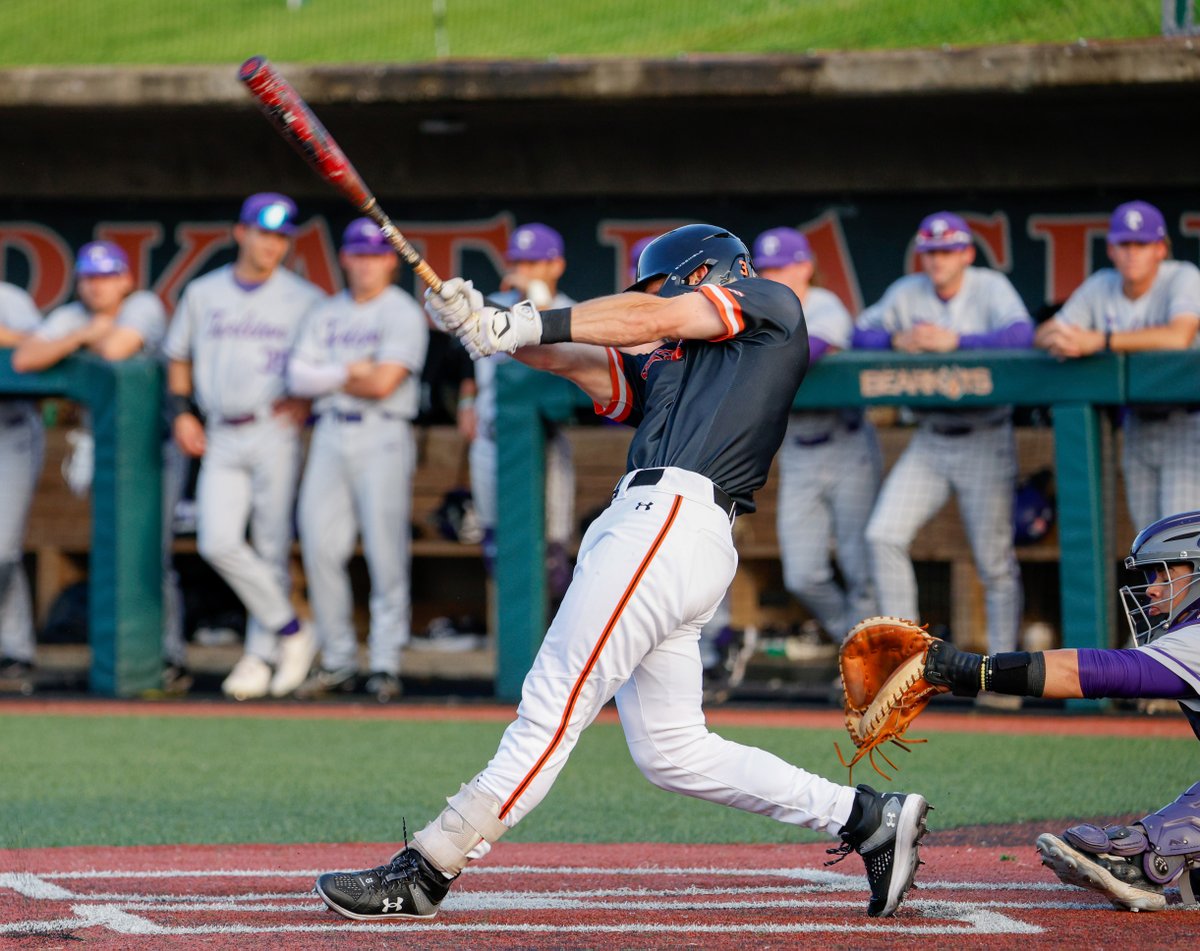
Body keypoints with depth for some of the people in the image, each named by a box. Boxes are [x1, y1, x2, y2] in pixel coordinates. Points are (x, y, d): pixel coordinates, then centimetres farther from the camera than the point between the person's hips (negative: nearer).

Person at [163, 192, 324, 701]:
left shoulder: (304, 299, 5)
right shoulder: (202, 293, 12)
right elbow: (179, 358, 21)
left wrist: (308, 399, -9)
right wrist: (181, 411, 8)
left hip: (274, 434, -2)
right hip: (221, 438, 2)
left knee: (271, 548, -1)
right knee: (217, 542, -13)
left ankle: (261, 656, 9)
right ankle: (289, 630, -1)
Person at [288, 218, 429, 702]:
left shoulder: (403, 313, -1)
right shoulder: (324, 314, 16)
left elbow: (384, 383, -12)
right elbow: (298, 377, 6)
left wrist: (327, 378, 1)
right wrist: (350, 373, -7)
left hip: (383, 439, -5)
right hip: (330, 437, 5)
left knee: (385, 552, -7)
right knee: (320, 549, 0)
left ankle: (385, 664, -2)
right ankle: (338, 660, 9)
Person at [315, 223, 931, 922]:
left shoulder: (771, 304, 11)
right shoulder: (658, 371, 30)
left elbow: (656, 319, 0)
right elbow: (577, 359, 16)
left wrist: (529, 323, -7)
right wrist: (483, 324, -1)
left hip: (672, 518, -9)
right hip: (657, 529, 9)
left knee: (553, 707, -9)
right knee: (672, 753, 8)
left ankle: (425, 872, -10)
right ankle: (870, 819, 12)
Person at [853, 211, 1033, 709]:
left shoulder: (990, 288, -9)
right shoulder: (907, 293, 4)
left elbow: (1021, 333, -25)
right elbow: (861, 334, 5)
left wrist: (953, 341, -28)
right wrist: (899, 341, -15)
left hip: (985, 441, -4)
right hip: (928, 441, 4)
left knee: (994, 561, -3)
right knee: (883, 535, -9)